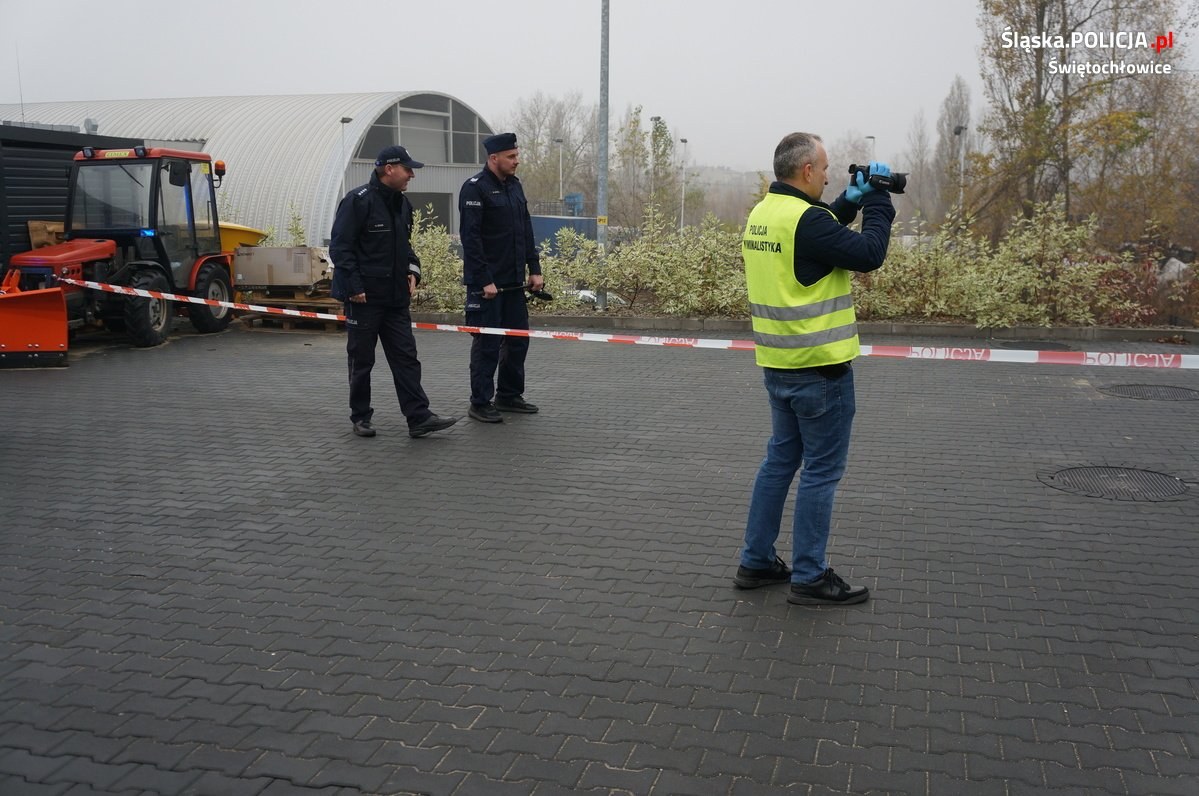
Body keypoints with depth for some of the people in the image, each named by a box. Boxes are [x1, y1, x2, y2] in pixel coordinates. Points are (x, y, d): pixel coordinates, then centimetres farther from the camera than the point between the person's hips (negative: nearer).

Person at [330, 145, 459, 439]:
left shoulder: (402, 204, 12)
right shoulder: (358, 201, -12)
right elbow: (340, 247, -15)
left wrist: (412, 271, 7)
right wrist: (354, 287, -19)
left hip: (396, 298, 7)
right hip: (364, 297, -7)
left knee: (406, 358, 2)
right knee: (362, 360, 5)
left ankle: (418, 418, 2)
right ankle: (360, 417, 18)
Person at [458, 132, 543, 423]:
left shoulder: (514, 185, 13)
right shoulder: (475, 189, -11)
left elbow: (526, 231, 18)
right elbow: (470, 238, -16)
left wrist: (534, 268, 10)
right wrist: (484, 280, -19)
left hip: (514, 282, 8)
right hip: (486, 284, -8)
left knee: (518, 339, 12)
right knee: (487, 344, -2)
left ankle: (509, 395, 25)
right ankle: (480, 403, 8)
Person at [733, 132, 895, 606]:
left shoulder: (762, 215, 9)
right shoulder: (805, 218, -20)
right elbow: (868, 253, -19)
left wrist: (850, 203, 14)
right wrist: (877, 201, -6)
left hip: (778, 365, 9)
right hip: (820, 367, -9)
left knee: (781, 459, 17)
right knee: (821, 470, 1)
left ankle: (756, 562, 23)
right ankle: (809, 578, 9)